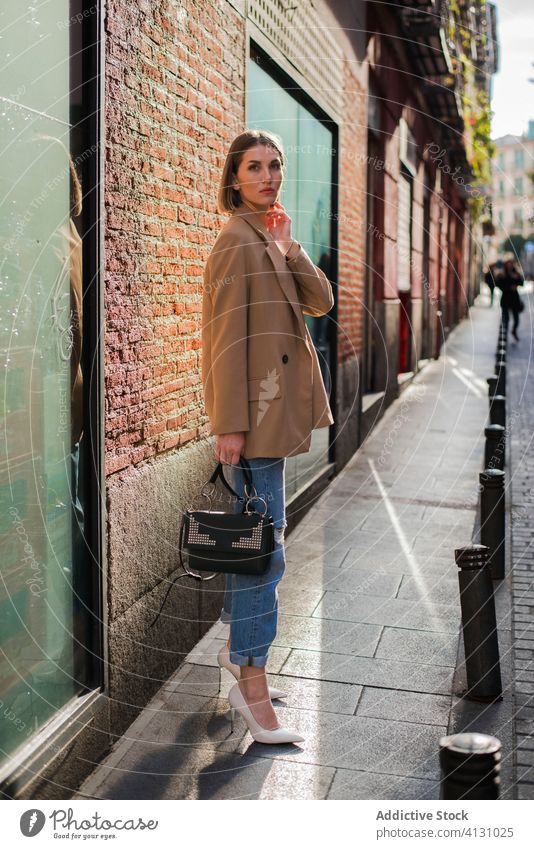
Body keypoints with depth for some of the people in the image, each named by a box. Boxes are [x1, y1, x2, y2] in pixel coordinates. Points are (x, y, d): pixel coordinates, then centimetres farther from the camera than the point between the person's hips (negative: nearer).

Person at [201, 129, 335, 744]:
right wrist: (231, 424, -20)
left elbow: (321, 301, 7)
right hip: (252, 411, -9)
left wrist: (287, 247, -6)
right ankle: (251, 683, 1)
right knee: (263, 546, -7)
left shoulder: (271, 238, 16)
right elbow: (227, 339, -17)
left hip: (274, 409, 9)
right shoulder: (237, 240, -11)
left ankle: (237, 645, 30)